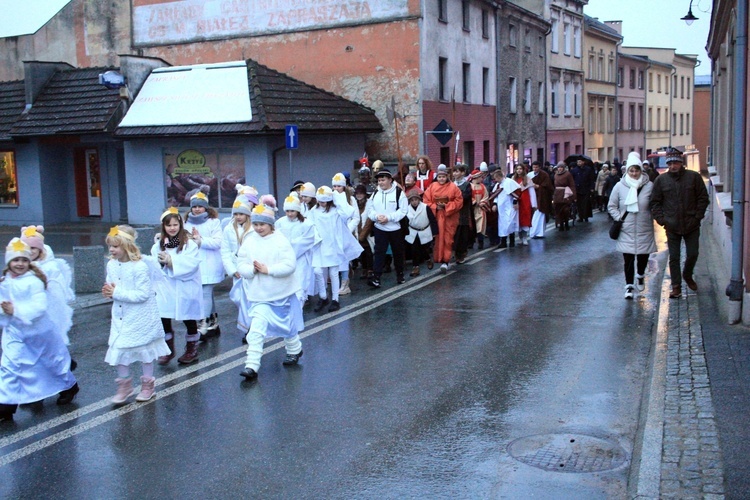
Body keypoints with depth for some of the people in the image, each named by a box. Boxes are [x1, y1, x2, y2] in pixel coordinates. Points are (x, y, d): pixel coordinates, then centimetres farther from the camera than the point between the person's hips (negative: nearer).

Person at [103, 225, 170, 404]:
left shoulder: (139, 267, -22)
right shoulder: (111, 264, -2)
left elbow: (143, 294, -26)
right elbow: (110, 286, 12)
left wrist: (117, 293, -26)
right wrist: (108, 292, -12)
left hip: (140, 318, -6)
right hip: (120, 316, 6)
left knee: (144, 349, 10)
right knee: (118, 349, 6)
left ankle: (147, 384, 29)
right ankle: (125, 385, 24)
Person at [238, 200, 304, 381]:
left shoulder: (281, 240, -12)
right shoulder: (249, 242, -1)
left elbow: (290, 265, -19)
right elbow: (241, 265, -3)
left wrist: (268, 269, -23)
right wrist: (252, 269, -23)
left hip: (282, 293, -2)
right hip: (260, 295, 2)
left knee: (288, 326, 17)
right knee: (256, 329, -10)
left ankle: (294, 351, 44)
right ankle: (252, 366, -11)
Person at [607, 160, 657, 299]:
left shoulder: (649, 186, -5)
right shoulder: (620, 186, -4)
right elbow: (611, 206, 6)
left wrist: (653, 217, -3)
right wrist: (619, 218, -5)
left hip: (644, 230, 1)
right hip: (626, 231, -1)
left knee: (643, 256, 12)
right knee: (628, 258, -1)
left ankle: (640, 275, 42)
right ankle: (629, 285, 9)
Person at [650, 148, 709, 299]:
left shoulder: (694, 177, -2)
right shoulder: (661, 180, 0)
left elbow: (703, 198, 1)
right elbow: (655, 202, 4)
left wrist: (697, 217, -6)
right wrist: (662, 220, -5)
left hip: (691, 226, 0)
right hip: (672, 227, 0)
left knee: (692, 255, 9)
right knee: (674, 258, 4)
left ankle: (687, 276, 36)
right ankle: (676, 287, 12)